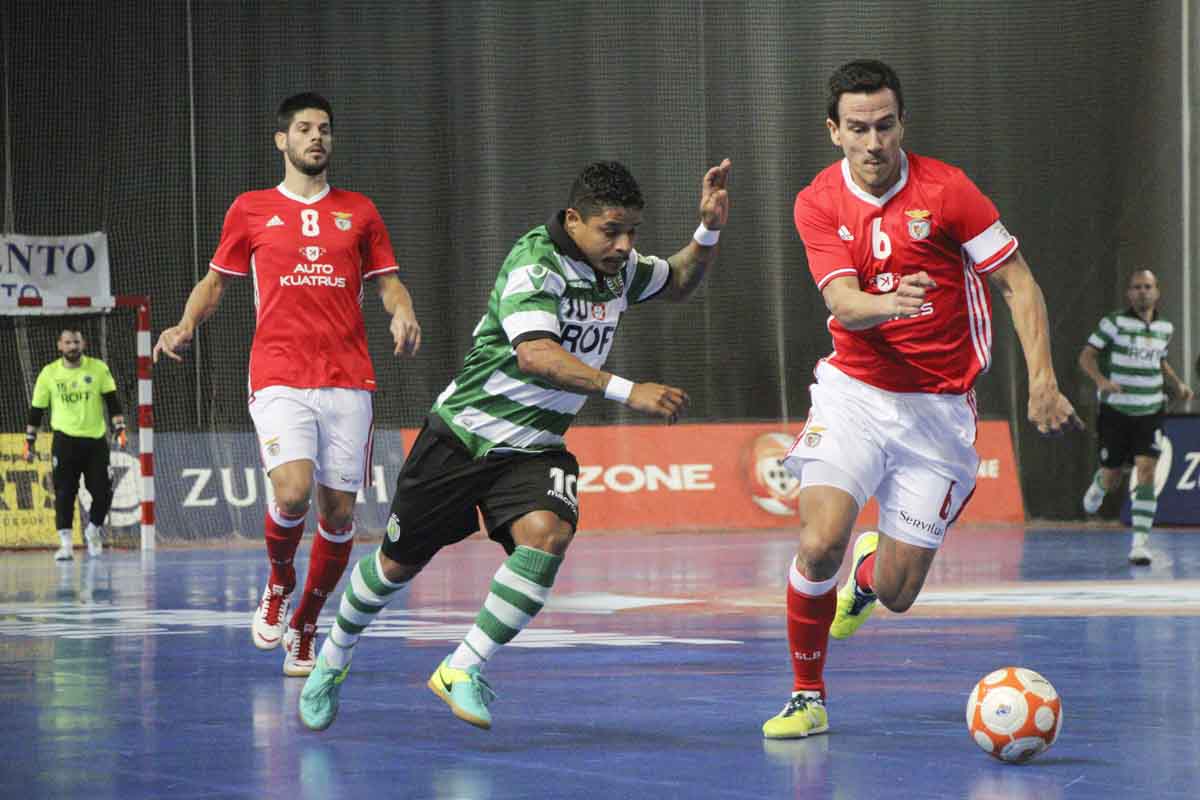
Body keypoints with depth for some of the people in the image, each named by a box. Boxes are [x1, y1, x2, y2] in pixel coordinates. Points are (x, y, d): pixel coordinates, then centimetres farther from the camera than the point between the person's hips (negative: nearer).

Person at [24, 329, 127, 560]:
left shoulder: (99, 369, 0)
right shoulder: (49, 373, 1)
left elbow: (112, 401, 2)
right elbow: (36, 410, 7)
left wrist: (119, 429, -7)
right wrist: (30, 441, 6)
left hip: (95, 440, 1)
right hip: (65, 441, -1)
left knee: (103, 492, -1)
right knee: (64, 494, -8)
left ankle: (93, 532, 24)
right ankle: (65, 543, -5)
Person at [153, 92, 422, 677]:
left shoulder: (359, 211, 15)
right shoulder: (251, 210, 11)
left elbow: (388, 282, 17)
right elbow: (215, 280, 19)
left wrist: (403, 313, -6)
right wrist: (186, 325, 1)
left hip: (347, 380, 2)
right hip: (278, 379, -2)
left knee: (339, 512, -1)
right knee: (293, 493, -23)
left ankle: (303, 628, 17)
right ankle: (279, 583, 9)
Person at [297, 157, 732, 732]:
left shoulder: (617, 268, 1)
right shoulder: (534, 264, -23)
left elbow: (678, 284, 21)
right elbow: (534, 354, -38)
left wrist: (708, 232, 1)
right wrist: (626, 391, -44)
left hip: (535, 448, 5)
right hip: (464, 435, -5)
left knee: (547, 533, -26)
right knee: (400, 561, 8)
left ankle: (463, 670, -16)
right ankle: (334, 657, 37)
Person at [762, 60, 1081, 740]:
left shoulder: (946, 190, -10)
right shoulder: (818, 204, -4)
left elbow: (1019, 283, -5)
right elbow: (843, 303, -16)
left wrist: (1042, 383, -14)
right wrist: (891, 302, -39)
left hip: (938, 409, -1)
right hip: (853, 394, 1)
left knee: (896, 594, -1)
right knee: (819, 544, -20)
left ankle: (872, 566, 39)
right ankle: (808, 697, 2)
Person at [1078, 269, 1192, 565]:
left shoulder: (1164, 328, 7)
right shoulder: (1114, 323, -8)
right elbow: (1086, 356, -9)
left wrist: (1178, 385, 9)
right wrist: (1101, 380, -27)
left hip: (1150, 412, 2)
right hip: (1115, 411, -2)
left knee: (1146, 472, -14)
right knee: (1112, 479, 7)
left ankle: (1140, 543, -14)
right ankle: (1099, 484, 47)